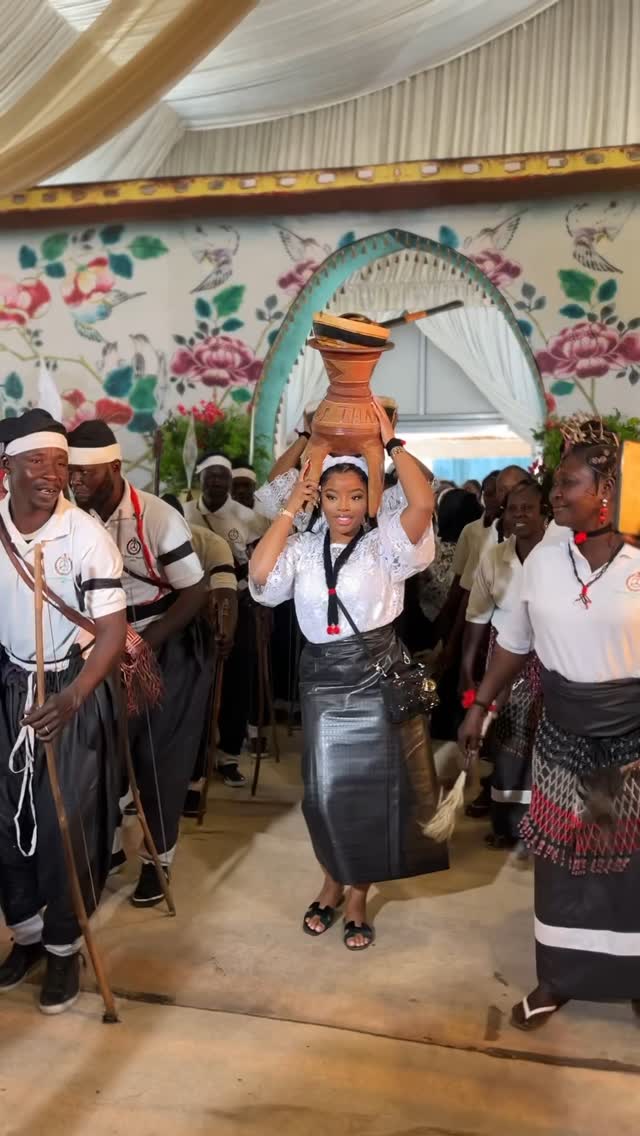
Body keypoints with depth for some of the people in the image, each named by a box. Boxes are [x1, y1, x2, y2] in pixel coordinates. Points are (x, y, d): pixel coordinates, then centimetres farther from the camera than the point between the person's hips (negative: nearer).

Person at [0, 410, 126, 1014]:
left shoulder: (87, 535, -17)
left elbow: (113, 630, -15)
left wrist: (72, 699, -27)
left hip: (73, 688, -3)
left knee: (67, 821, 2)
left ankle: (64, 946, 23)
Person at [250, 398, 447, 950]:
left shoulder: (384, 543, -5)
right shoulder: (303, 547, 3)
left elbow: (423, 503, -23)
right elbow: (260, 576, -15)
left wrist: (391, 441, -16)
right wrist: (290, 509, -10)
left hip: (378, 675, -2)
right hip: (322, 678, 2)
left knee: (372, 789, 8)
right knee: (327, 791, 10)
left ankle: (358, 896, 29)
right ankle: (332, 884, 36)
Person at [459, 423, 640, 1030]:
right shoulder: (542, 559, -1)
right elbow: (513, 642, 8)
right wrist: (479, 704, 8)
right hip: (562, 729, 3)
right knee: (561, 855, 12)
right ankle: (557, 978, 31)